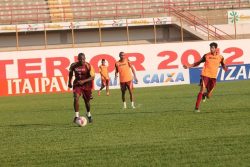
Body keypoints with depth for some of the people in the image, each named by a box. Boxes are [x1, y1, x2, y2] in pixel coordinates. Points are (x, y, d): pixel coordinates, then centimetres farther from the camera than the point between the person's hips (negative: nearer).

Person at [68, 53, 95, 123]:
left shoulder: (88, 66, -17)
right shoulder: (73, 65, -10)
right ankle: (76, 116, -16)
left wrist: (83, 81, -29)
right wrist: (69, 82, 12)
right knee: (76, 98, -22)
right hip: (77, 84, 1)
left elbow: (92, 77, -17)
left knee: (87, 101, 13)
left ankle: (88, 115, 41)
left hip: (86, 85, -1)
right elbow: (70, 72, 12)